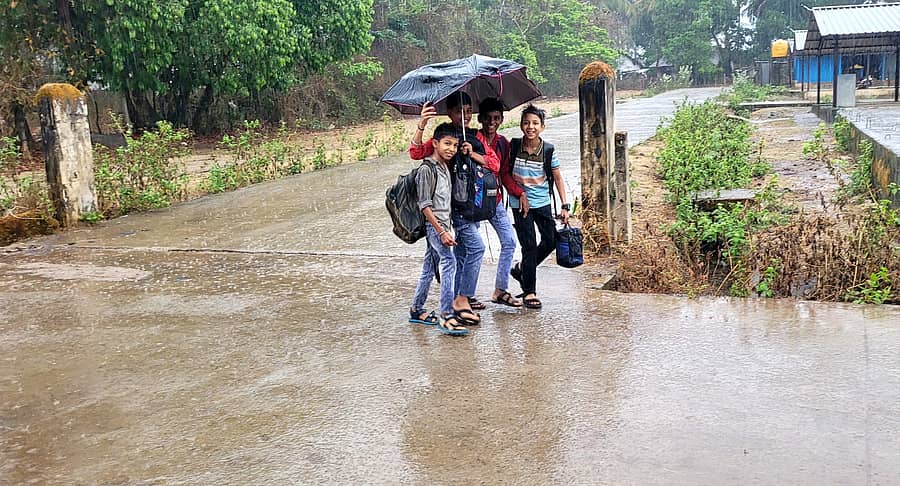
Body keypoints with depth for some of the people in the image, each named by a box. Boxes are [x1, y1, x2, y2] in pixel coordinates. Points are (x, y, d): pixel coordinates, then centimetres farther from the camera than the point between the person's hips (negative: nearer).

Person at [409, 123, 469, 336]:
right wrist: (441, 231, -20)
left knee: (429, 268, 14)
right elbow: (424, 205, -16)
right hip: (433, 225, -9)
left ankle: (416, 310, 24)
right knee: (449, 262, -21)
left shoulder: (445, 167, 14)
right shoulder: (427, 169, -12)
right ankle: (447, 316, -24)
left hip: (442, 225, 9)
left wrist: (445, 229, 16)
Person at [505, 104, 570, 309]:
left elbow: (558, 178, 1)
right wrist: (519, 193, -11)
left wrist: (564, 206, -2)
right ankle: (529, 292, 7)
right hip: (520, 204, -2)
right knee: (529, 245, -4)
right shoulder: (513, 147, -7)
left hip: (543, 202, 3)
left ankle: (521, 268, 27)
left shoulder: (548, 150, -5)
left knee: (551, 240, 3)